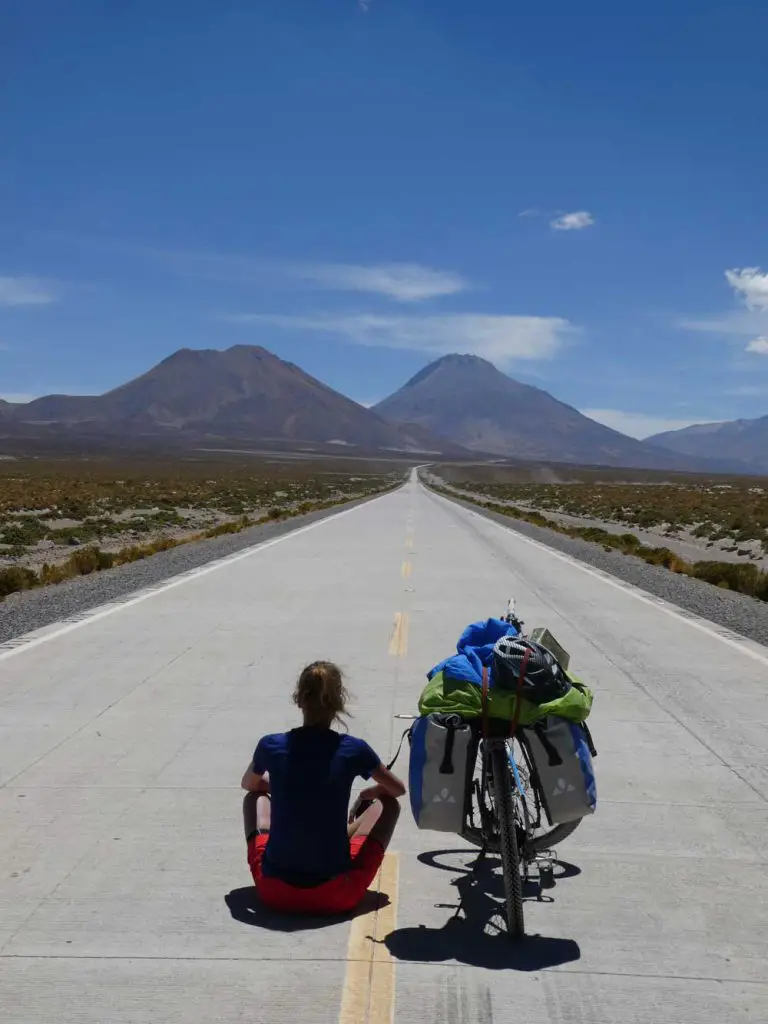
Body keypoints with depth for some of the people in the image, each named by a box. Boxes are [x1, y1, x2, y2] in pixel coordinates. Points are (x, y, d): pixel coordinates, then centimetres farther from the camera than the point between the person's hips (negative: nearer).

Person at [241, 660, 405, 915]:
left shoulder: (271, 746, -6)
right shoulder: (353, 750, -9)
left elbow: (248, 784, 18)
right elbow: (398, 789, 10)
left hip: (274, 892, 2)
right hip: (336, 896, -1)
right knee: (389, 804, 18)